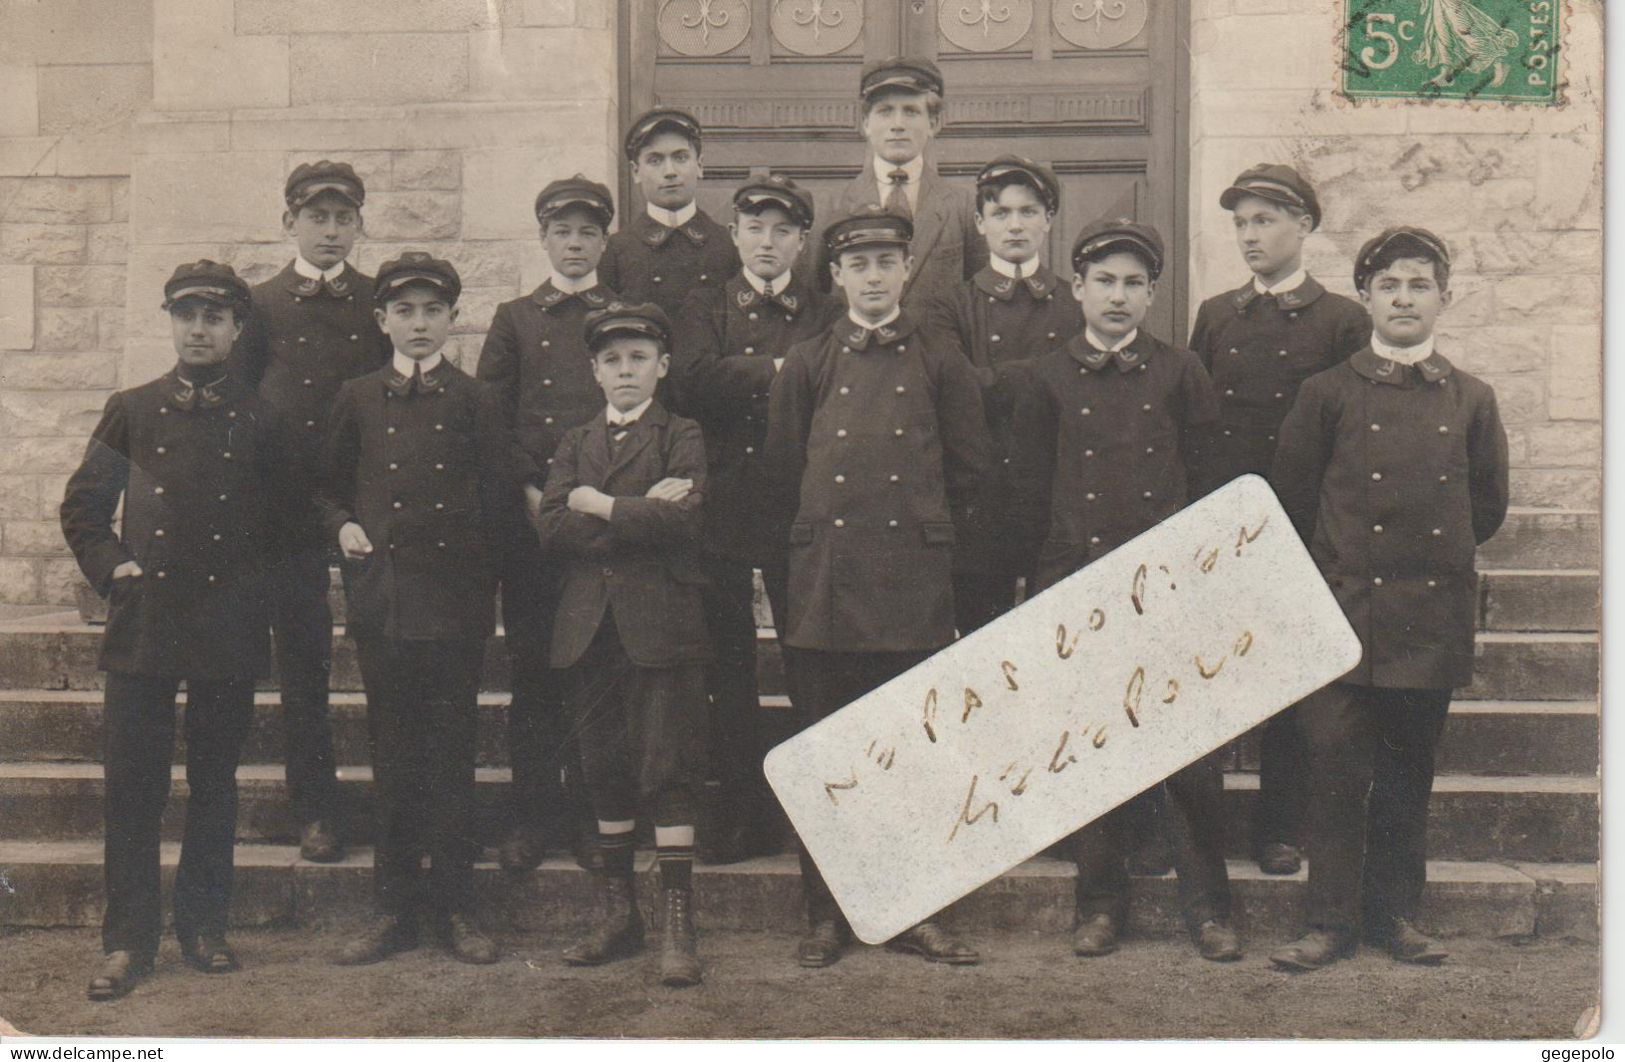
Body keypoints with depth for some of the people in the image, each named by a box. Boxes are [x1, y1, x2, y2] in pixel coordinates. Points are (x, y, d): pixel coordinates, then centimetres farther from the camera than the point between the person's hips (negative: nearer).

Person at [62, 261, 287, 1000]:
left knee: (214, 783, 8)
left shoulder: (261, 422, 7)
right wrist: (110, 567, 0)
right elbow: (82, 505, 13)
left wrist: (257, 587, 4)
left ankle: (204, 924, 20)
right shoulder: (131, 411, 8)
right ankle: (129, 939, 8)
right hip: (143, 622, 0)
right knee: (132, 784, 0)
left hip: (230, 626, 0)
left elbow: (283, 520, 14)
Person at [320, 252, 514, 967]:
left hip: (456, 602, -1)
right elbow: (330, 486, 18)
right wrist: (344, 527, -2)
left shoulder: (478, 401, 5)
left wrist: (484, 586, -1)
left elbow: (499, 503, 6)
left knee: (452, 752, 3)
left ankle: (454, 903, 13)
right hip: (382, 597, 1)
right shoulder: (357, 400, 9)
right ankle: (395, 906, 15)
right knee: (393, 754, 6)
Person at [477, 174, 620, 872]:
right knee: (533, 670, 1)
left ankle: (592, 814, 10)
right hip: (532, 519, 1)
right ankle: (535, 815, 10)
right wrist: (530, 492, -4)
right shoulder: (514, 320, 13)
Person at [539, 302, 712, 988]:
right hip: (589, 625, 4)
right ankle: (618, 913, 20)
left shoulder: (681, 438, 6)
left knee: (668, 768, -6)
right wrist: (640, 513, -8)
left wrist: (600, 506, -6)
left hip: (661, 625, -4)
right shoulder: (575, 444, 17)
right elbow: (552, 529, 0)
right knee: (605, 769, 9)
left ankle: (678, 923, -3)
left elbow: (681, 518, -13)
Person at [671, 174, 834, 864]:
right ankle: (741, 814, 15)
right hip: (723, 507, 1)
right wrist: (775, 371, -10)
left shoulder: (827, 312, 10)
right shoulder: (705, 308, 13)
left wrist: (743, 376, -10)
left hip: (801, 508, -1)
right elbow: (691, 382, -7)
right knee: (728, 666, 6)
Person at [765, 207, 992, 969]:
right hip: (824, 582, 1)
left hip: (914, 582, 0)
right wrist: (825, 532, 12)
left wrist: (923, 534, 11)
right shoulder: (807, 364, 9)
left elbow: (971, 469, 10)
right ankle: (827, 916, 13)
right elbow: (784, 470, 13)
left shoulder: (941, 361, 7)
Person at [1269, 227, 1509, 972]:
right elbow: (1289, 503, 5)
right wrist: (1336, 569, 6)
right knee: (1337, 769, -4)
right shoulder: (1327, 393, 2)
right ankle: (1331, 919, 6)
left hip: (1434, 618, 2)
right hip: (1344, 615, -2)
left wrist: (1435, 556, 12)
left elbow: (1487, 507, 16)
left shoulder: (1471, 400, 8)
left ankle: (1396, 911, 22)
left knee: (1409, 772, 10)